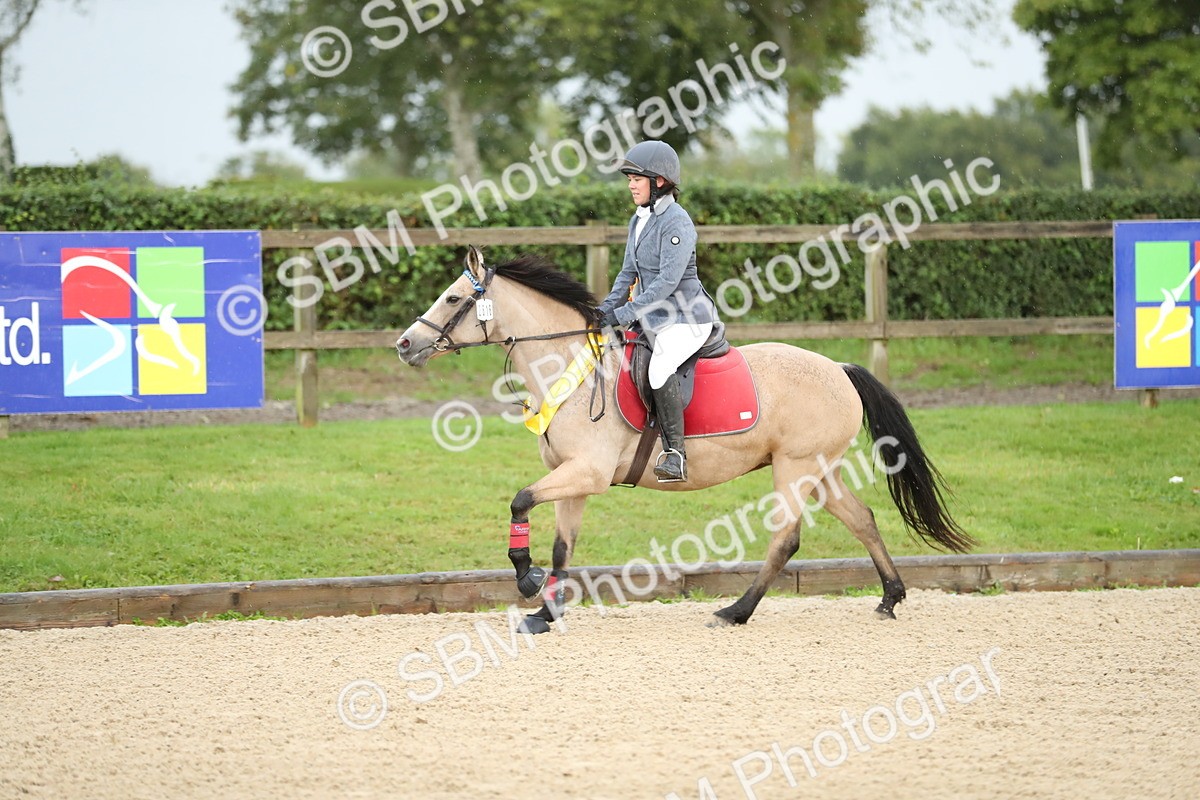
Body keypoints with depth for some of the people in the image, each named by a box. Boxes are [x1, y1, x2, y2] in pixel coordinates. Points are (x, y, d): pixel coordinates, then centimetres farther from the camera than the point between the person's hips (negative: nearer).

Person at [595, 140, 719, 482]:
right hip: (652, 319, 10)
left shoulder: (676, 222, -16)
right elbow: (629, 272, 19)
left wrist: (627, 313, -24)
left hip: (685, 318, -10)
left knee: (660, 369, -33)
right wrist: (607, 308, 5)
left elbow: (668, 280, -22)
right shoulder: (639, 220, 12)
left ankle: (675, 452, -31)